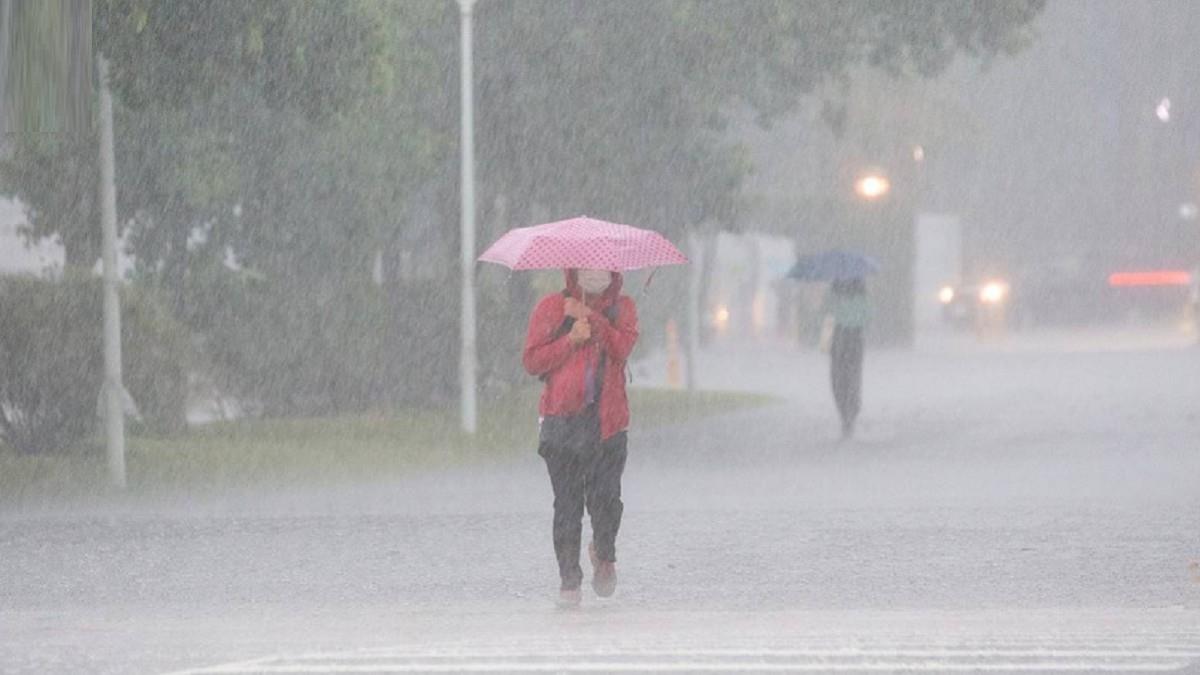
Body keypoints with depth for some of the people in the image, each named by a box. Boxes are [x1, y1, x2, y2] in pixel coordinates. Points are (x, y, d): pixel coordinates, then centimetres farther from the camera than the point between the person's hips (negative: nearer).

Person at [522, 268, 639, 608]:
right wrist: (570, 339, -9)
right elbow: (532, 360, 3)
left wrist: (589, 317, -11)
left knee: (605, 497, -8)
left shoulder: (621, 308, 12)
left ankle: (604, 554, 22)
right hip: (562, 418, 0)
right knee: (566, 503, -4)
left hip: (608, 420, 0)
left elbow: (623, 347, -6)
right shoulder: (551, 307, 9)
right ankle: (569, 578, 2)